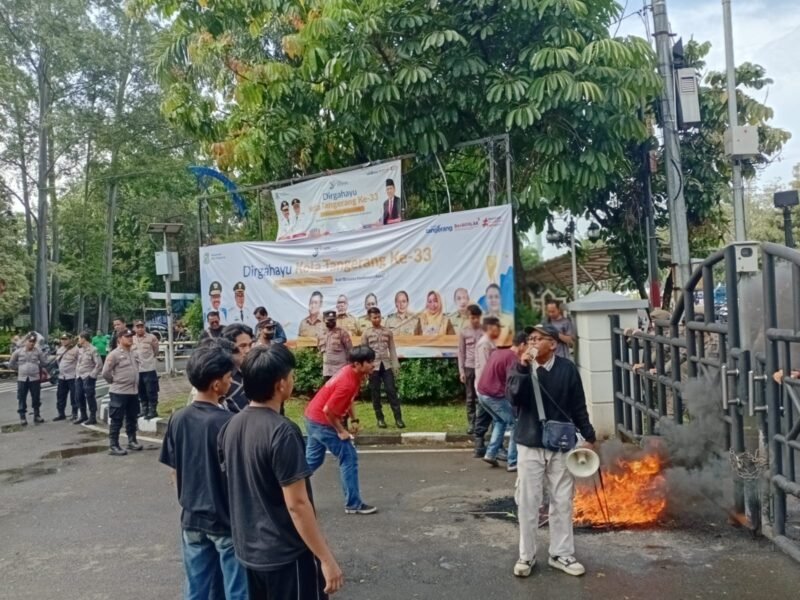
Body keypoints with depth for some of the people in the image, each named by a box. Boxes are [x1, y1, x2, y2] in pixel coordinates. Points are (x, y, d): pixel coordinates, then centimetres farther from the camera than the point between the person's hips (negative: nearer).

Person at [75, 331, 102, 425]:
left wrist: (92, 375, -16)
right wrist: (77, 373, 12)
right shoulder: (81, 350, 14)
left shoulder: (93, 350, -12)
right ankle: (83, 415, 25)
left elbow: (99, 364, -15)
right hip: (79, 377, 8)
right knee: (79, 397, 12)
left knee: (89, 397, -4)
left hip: (88, 378, -8)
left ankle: (93, 417, 3)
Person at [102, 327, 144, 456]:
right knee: (116, 420, -1)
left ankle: (132, 441, 27)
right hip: (119, 392, -7)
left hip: (134, 391, 7)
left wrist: (135, 382, 13)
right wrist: (115, 381, -1)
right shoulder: (114, 354, -12)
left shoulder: (133, 353, 10)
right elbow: (105, 373, -12)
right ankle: (113, 446, 4)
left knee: (132, 419, 16)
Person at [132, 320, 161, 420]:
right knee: (141, 392, 14)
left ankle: (153, 410, 7)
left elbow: (156, 352, 2)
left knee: (151, 392, -2)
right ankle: (144, 410, 25)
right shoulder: (132, 339, 8)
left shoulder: (151, 338, -7)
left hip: (149, 369, -5)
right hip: (137, 370, 5)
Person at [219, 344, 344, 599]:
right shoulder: (282, 432, -23)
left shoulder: (231, 427, 1)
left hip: (248, 550, 8)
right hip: (287, 554, -7)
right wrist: (326, 558, -16)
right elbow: (297, 504, -23)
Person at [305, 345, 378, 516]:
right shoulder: (348, 383, -29)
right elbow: (328, 410, -27)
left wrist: (354, 419, 9)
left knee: (313, 460, 20)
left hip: (314, 417, 10)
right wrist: (341, 431, -15)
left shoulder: (353, 373, 0)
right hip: (322, 421, -10)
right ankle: (353, 504, 6)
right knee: (349, 458, -2)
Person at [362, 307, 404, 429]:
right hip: (373, 366, -1)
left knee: (391, 391, -4)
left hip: (386, 365, 1)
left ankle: (398, 418, -4)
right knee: (375, 393, 3)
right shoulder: (366, 334, 3)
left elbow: (392, 349, 8)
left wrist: (395, 364, 2)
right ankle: (380, 419, 12)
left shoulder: (388, 332, 8)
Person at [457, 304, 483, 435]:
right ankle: (471, 424, 11)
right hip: (469, 368, 1)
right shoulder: (463, 331, 2)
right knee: (470, 398, 5)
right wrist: (461, 371, 0)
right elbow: (461, 352, 4)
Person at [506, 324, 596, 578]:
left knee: (562, 502, 10)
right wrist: (522, 369, -29)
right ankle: (526, 555, 18)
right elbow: (513, 397, -20)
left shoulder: (567, 368, -4)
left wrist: (588, 436, 5)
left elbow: (578, 406, 3)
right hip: (529, 445, 0)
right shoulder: (522, 366, -4)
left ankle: (561, 554, 24)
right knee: (528, 503, 6)